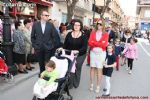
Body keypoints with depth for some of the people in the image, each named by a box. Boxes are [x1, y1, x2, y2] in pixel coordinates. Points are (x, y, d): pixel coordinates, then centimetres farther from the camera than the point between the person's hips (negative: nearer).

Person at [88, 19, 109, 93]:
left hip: (101, 53, -2)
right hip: (93, 52, 2)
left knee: (99, 69, 1)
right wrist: (99, 44, -16)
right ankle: (91, 84, 21)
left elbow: (104, 44, -13)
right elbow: (89, 42, -6)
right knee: (92, 68, 8)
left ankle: (98, 86, 11)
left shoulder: (105, 34, -1)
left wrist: (94, 42, -12)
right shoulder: (93, 32, 5)